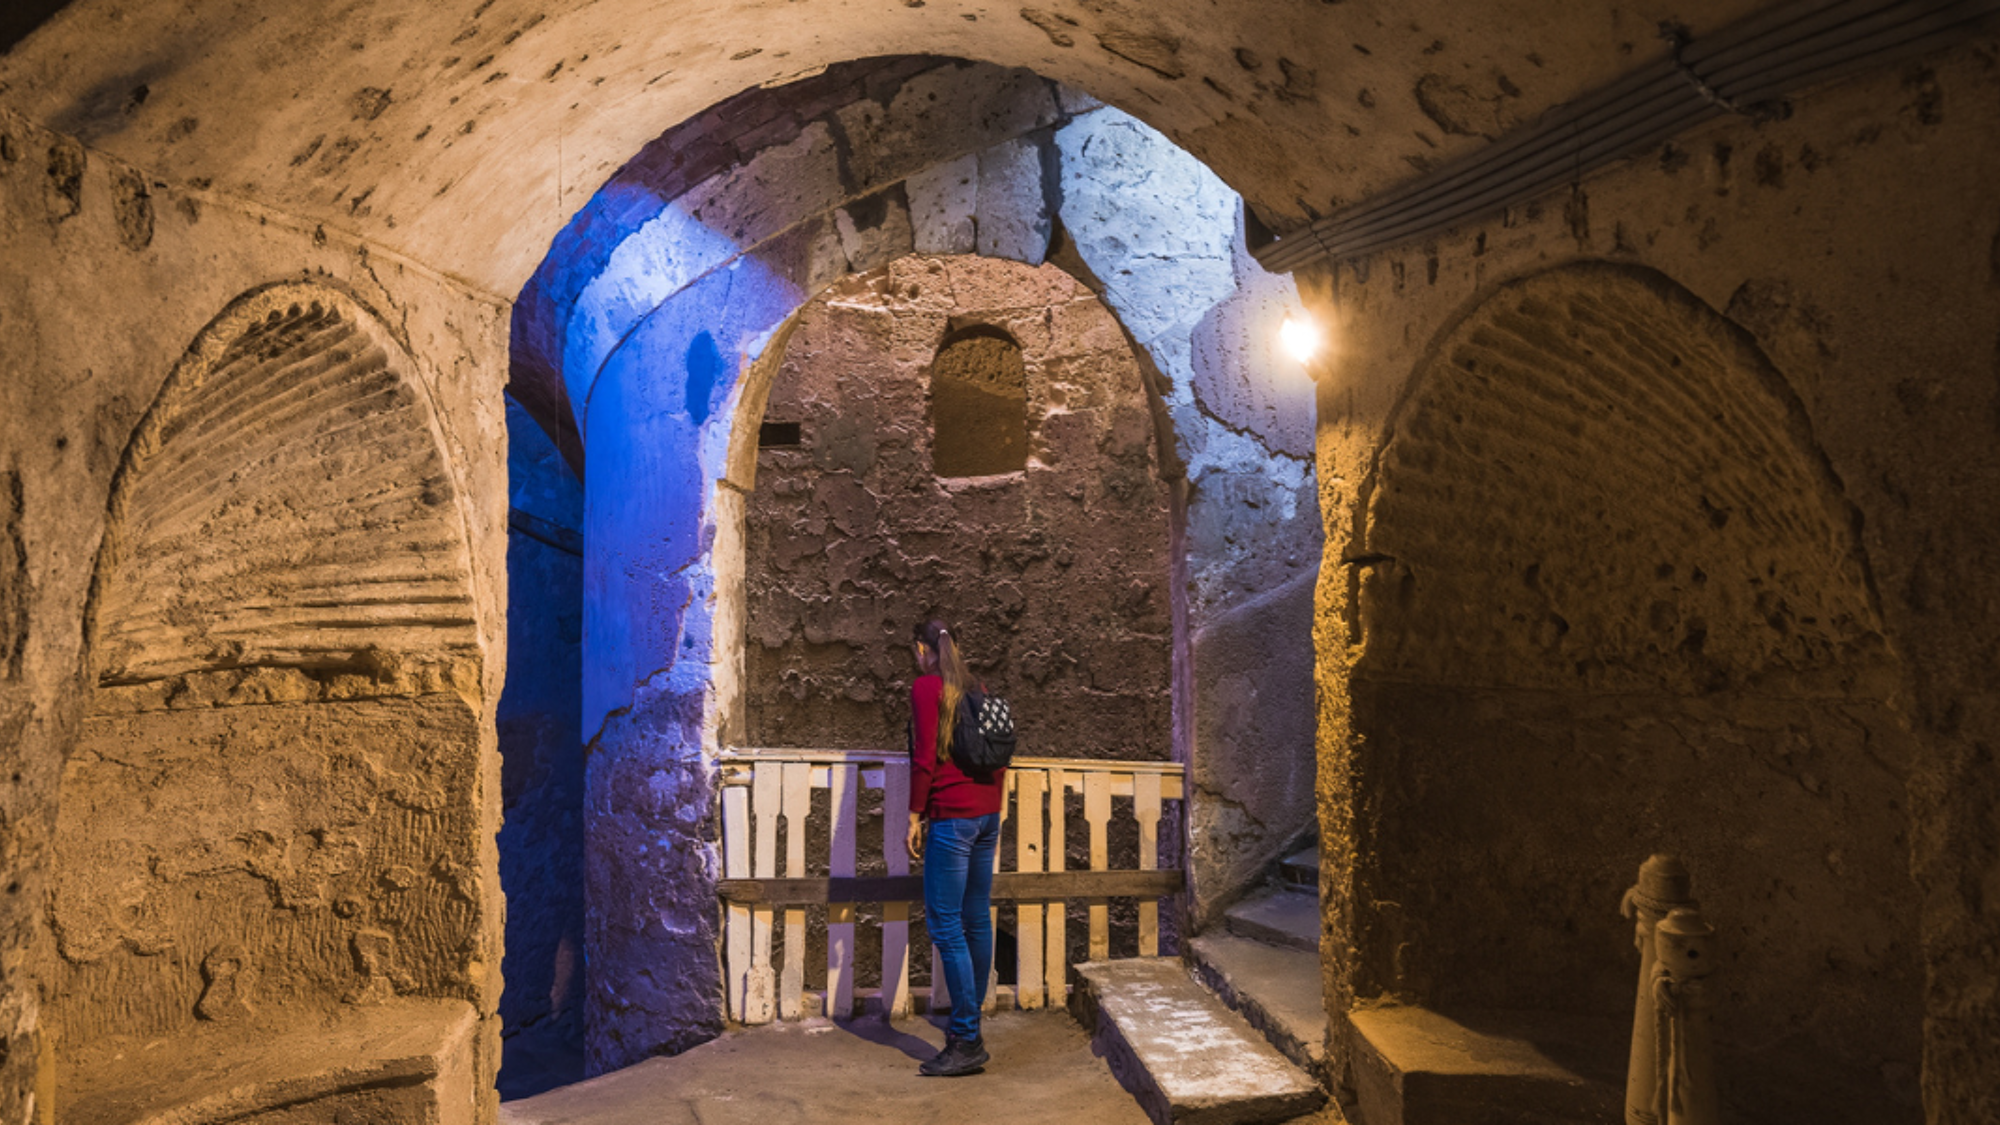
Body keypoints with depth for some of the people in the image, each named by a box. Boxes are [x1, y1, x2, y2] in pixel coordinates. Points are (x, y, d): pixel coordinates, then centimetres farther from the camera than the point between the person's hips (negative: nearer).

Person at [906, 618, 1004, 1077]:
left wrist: (915, 815, -6)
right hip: (987, 813, 8)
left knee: (945, 924, -5)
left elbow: (925, 758, -12)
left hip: (951, 815, -8)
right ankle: (971, 1022, 21)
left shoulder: (926, 687, -6)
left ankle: (966, 1041, -6)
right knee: (977, 920, 12)